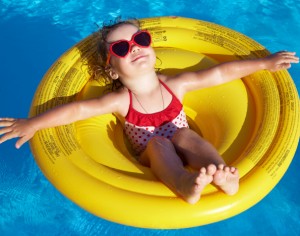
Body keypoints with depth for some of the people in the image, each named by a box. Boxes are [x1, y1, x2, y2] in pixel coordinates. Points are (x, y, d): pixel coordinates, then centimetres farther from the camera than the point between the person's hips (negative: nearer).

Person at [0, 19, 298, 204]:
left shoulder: (175, 85, -7)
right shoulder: (121, 101, -12)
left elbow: (221, 73, -6)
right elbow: (77, 109, -17)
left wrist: (264, 63, -3)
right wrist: (32, 124, -21)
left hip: (183, 154, 2)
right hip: (154, 160, -1)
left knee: (183, 133, -28)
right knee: (158, 142, -31)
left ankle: (220, 173, -49)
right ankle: (184, 184, -58)